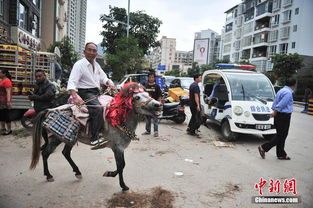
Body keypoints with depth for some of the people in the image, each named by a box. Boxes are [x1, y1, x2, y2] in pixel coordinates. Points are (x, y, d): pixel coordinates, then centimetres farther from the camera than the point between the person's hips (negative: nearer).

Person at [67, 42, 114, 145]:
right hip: (86, 93, -8)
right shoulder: (79, 64, -8)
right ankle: (94, 138, -27)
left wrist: (109, 83, -5)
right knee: (98, 109, -31)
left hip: (97, 92, 8)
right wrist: (75, 97, -33)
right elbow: (72, 82, -17)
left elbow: (103, 78, 20)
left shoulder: (96, 65, 16)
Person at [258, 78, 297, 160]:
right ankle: (264, 148, -3)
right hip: (284, 117, -10)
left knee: (280, 136, 14)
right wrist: (275, 112, -11)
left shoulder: (281, 91, 15)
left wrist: (274, 112, 7)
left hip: (279, 116, 10)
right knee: (281, 136, -2)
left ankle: (281, 154, 22)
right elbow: (281, 104, -21)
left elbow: (275, 103, 12)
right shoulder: (288, 93, -16)